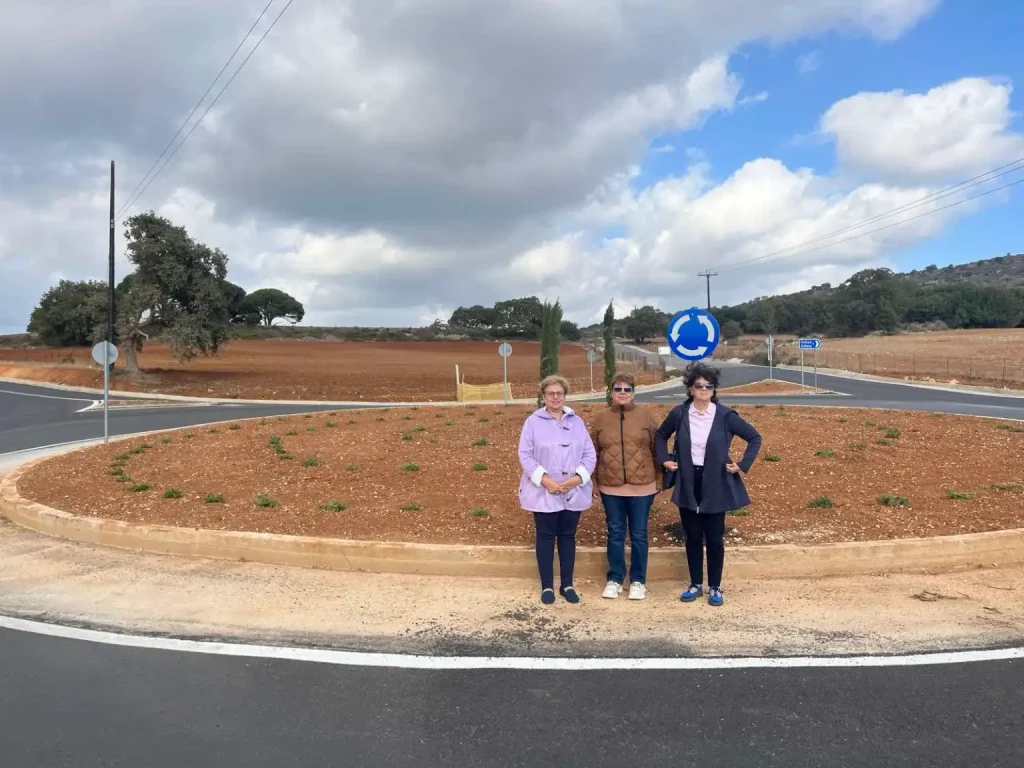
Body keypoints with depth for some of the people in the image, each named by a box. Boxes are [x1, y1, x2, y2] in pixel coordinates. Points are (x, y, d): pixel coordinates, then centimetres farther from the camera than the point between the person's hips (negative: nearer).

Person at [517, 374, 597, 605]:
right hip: (543, 492, -3)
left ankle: (567, 585, 21)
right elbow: (525, 455, -7)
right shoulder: (533, 421, -2)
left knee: (568, 536, 11)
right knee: (546, 537, 5)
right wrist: (545, 480, -17)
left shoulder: (577, 422, 7)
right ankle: (547, 586, 15)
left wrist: (579, 477, -13)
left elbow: (589, 454, 4)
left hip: (573, 492, 3)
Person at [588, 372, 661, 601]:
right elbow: (593, 452, 7)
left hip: (642, 486, -1)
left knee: (639, 534, 7)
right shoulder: (602, 418, 3)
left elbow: (657, 448, 2)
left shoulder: (645, 414, -1)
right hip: (611, 487, 2)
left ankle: (638, 581, 20)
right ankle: (615, 579, 22)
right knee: (615, 533, 10)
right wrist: (595, 481, 5)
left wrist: (659, 480, 0)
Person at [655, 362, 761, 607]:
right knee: (692, 537, 10)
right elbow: (660, 435, 15)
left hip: (715, 486, -2)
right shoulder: (679, 413, -3)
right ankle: (696, 584, 24)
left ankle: (715, 587, 19)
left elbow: (755, 437, 0)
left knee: (714, 538, 6)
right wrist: (664, 459, 3)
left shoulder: (725, 416, -8)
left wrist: (742, 465, -7)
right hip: (687, 485, 2)